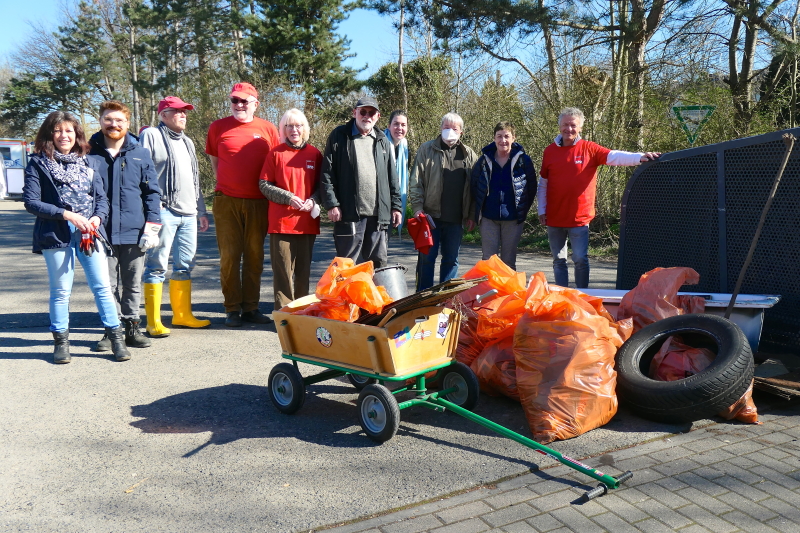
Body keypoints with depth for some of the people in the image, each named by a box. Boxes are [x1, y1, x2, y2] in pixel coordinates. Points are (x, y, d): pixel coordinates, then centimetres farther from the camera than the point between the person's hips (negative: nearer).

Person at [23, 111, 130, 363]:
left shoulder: (87, 163, 12)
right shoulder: (39, 163, 3)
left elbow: (102, 197, 11)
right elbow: (31, 202, -4)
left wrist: (97, 217, -9)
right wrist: (66, 214, -13)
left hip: (90, 233, 2)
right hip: (56, 235, -2)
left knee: (102, 286, 0)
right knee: (61, 291, 5)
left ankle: (116, 336, 7)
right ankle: (61, 341, 19)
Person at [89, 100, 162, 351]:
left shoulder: (141, 154, 5)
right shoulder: (90, 154, 2)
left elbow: (152, 192, 5)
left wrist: (152, 225, -3)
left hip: (134, 232, 1)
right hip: (101, 232, 0)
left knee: (133, 283, 10)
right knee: (107, 284, 7)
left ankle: (132, 327, 22)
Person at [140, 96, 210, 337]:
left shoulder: (187, 142, 25)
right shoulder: (151, 136, 1)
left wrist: (201, 211, 24)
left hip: (188, 213, 7)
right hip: (163, 211, -7)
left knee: (185, 266, 10)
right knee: (157, 266, -5)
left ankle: (182, 314, 19)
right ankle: (154, 322, -2)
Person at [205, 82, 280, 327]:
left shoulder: (268, 129, 5)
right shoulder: (217, 127, 6)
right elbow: (214, 161, 16)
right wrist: (226, 186, 8)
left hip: (258, 203, 1)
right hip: (227, 202, -1)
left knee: (255, 256, 6)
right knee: (229, 256, 1)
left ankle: (251, 308, 16)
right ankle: (232, 309, 9)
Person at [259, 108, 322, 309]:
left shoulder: (315, 154, 9)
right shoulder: (275, 153, 3)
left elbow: (321, 185, 13)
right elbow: (264, 184, 1)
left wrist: (313, 200, -7)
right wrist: (289, 198, -11)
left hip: (307, 221, 2)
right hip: (281, 222, -2)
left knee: (304, 269, 9)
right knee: (283, 270, -2)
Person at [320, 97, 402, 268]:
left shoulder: (382, 141, 17)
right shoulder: (339, 136, 3)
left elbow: (392, 177, 17)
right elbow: (327, 173, -2)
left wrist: (396, 206, 11)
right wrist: (331, 204, -11)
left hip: (378, 214, 4)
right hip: (349, 213, -4)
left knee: (379, 263, 9)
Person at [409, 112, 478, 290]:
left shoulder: (469, 154, 11)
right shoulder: (427, 149, 4)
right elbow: (415, 182, -1)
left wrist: (472, 215, 3)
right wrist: (418, 208, -10)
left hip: (456, 218, 3)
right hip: (431, 215, -2)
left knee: (451, 259, 8)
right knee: (427, 258, 2)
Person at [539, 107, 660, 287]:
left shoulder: (589, 149, -1)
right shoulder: (550, 151, 6)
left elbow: (614, 156, -14)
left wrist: (641, 157, -29)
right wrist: (541, 211, 9)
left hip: (579, 218, -2)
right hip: (554, 218, 3)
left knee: (580, 260, -1)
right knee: (558, 261, 10)